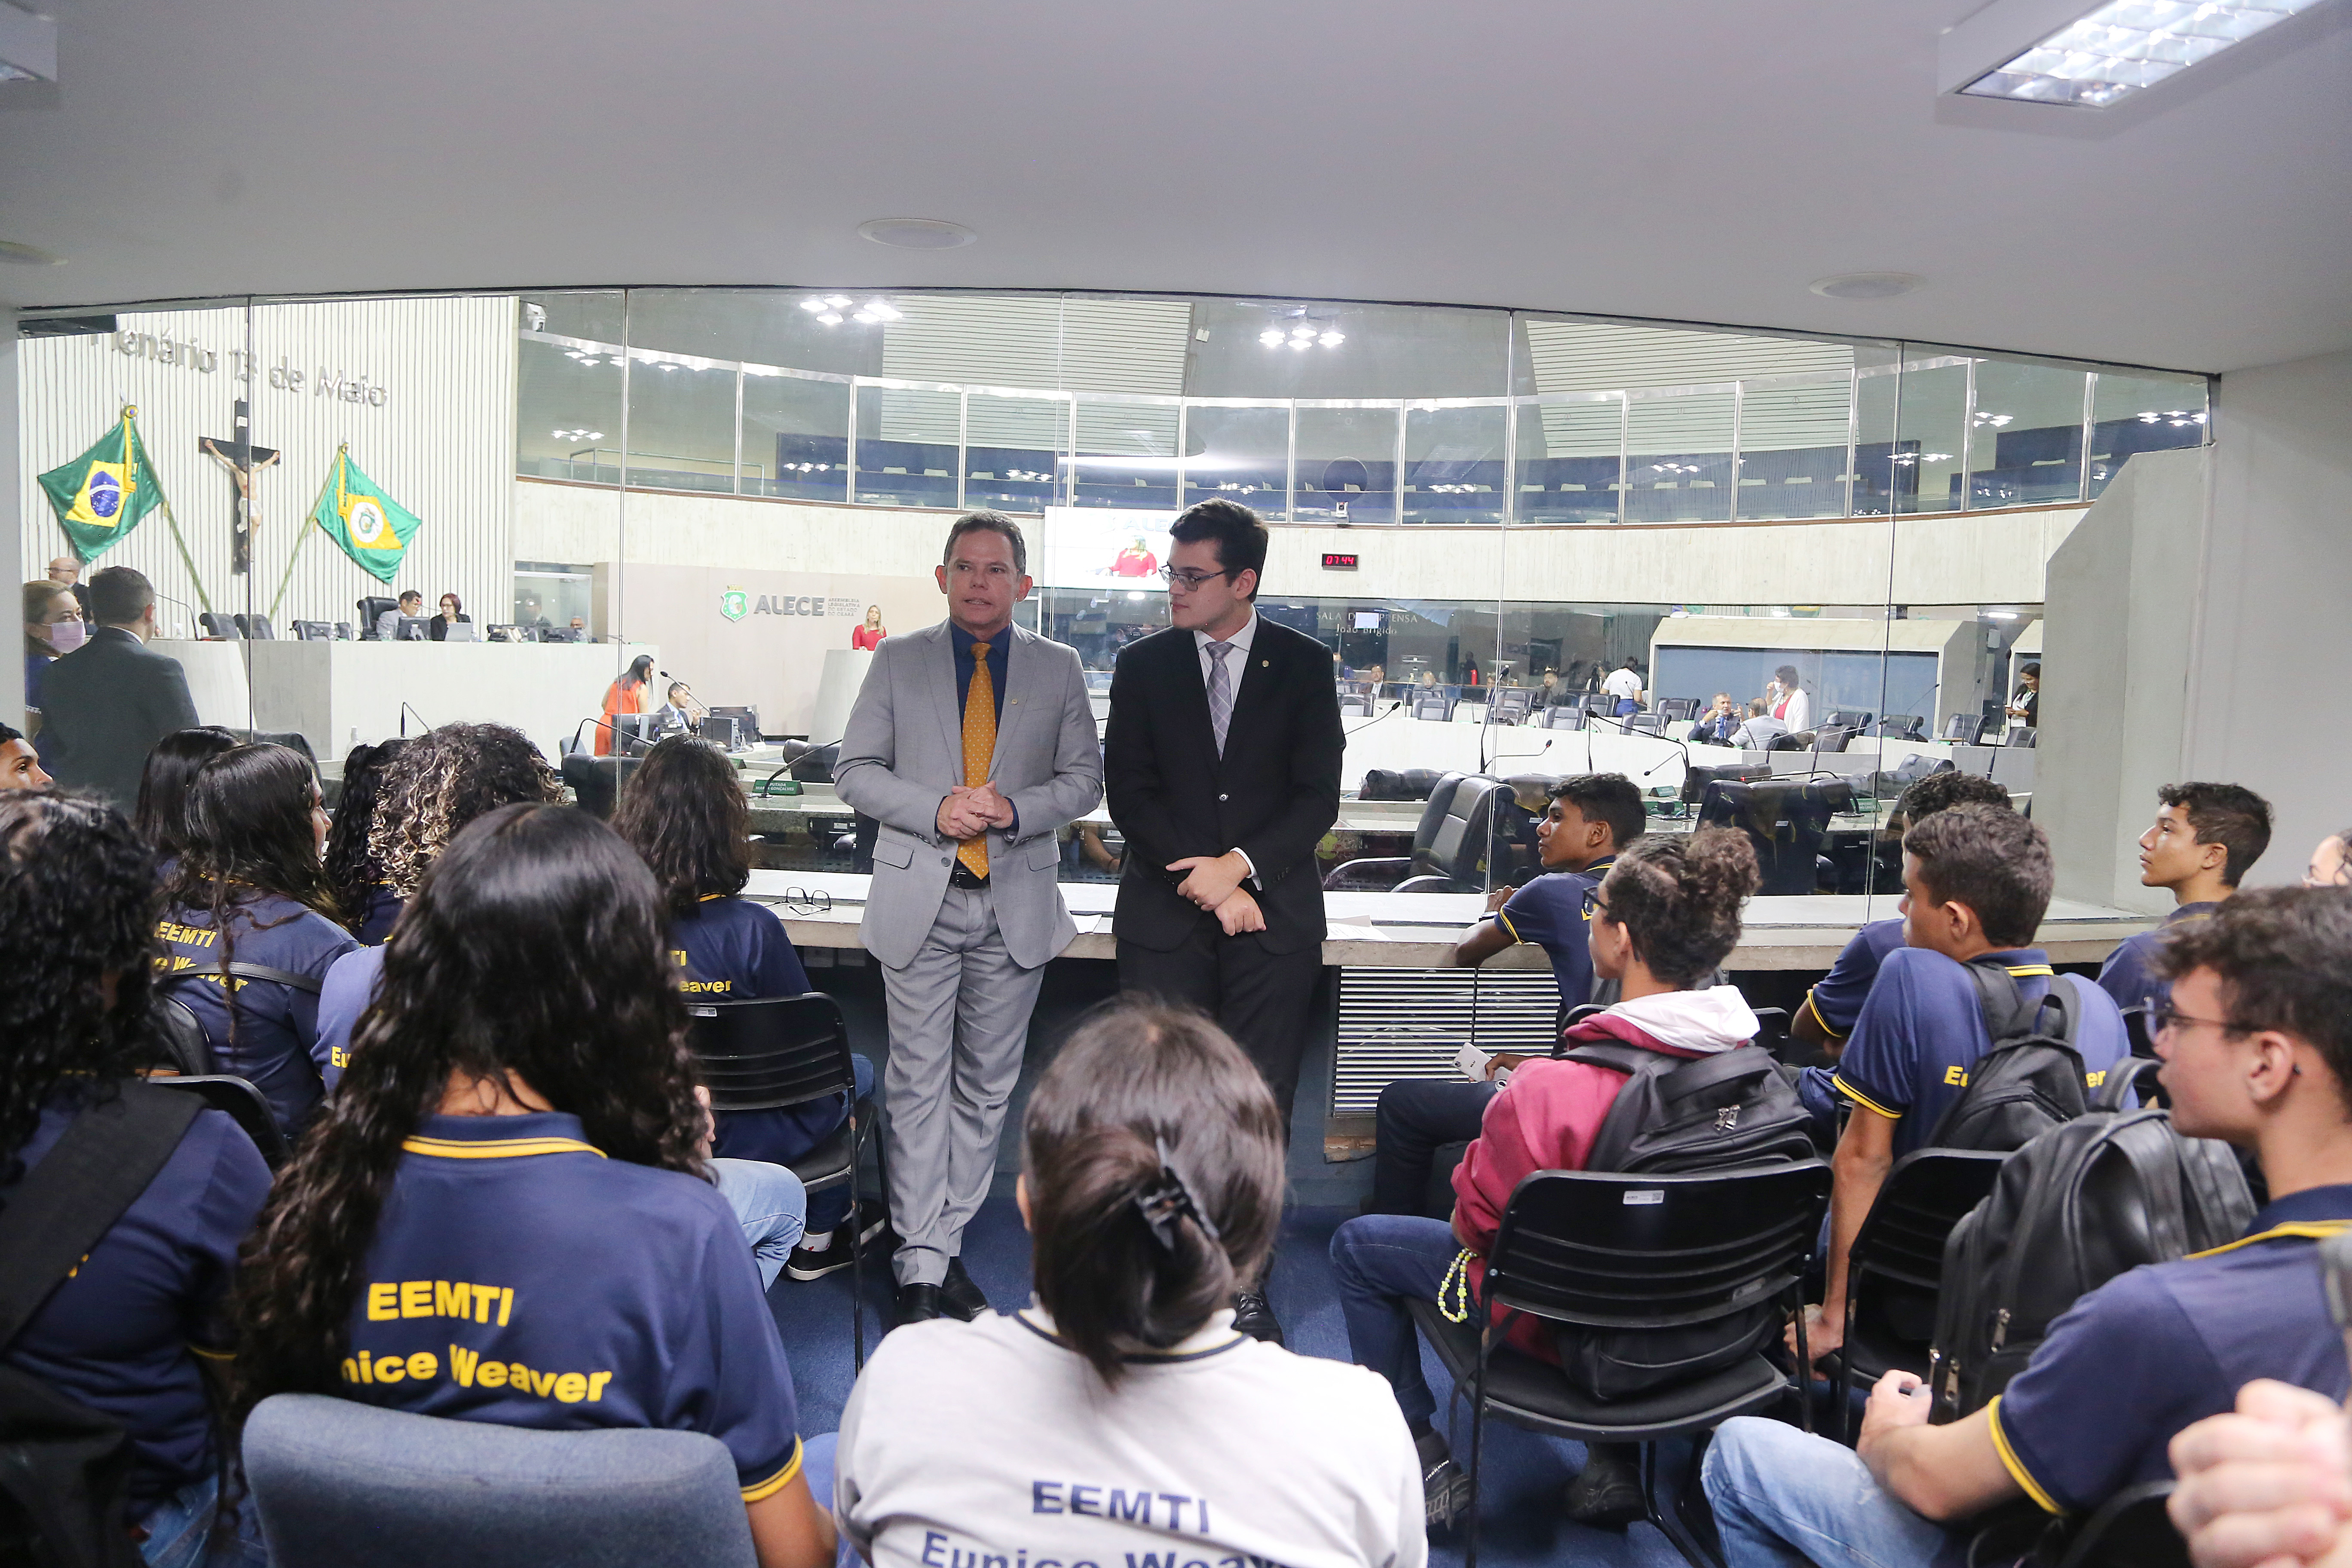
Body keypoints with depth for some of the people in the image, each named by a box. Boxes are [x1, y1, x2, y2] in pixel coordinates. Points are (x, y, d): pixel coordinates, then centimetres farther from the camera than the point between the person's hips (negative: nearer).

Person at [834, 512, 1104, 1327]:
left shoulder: (1058, 668, 7)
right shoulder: (898, 661, 5)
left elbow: (1083, 778, 6)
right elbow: (856, 771, 3)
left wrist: (1015, 810, -13)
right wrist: (936, 810, -14)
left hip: (1019, 901, 2)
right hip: (920, 895, -1)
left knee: (986, 1085, 9)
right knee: (918, 1084, 0)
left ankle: (946, 1245, 22)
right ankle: (919, 1266, 8)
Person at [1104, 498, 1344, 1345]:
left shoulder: (1304, 665, 5)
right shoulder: (1144, 665, 7)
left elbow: (1318, 797, 0)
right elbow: (1129, 794, 2)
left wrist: (1238, 863, -13)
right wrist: (1205, 884, -8)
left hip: (1274, 916, 0)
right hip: (1165, 920, 1)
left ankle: (1245, 1284, 14)